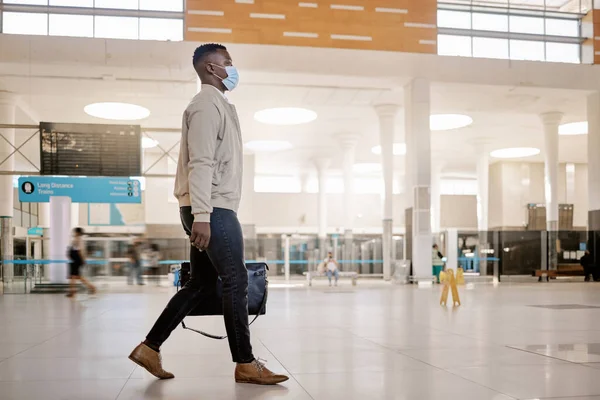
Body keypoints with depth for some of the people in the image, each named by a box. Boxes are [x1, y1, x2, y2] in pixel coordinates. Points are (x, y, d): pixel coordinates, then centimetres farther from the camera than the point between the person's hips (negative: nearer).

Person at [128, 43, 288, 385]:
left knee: (202, 284, 11)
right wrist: (201, 215, -25)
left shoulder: (220, 104, 23)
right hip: (211, 210, -10)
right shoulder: (207, 104, -8)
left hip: (214, 210, 10)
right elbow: (200, 163, -19)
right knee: (236, 281, -6)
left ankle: (150, 347, 15)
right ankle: (245, 364, 2)